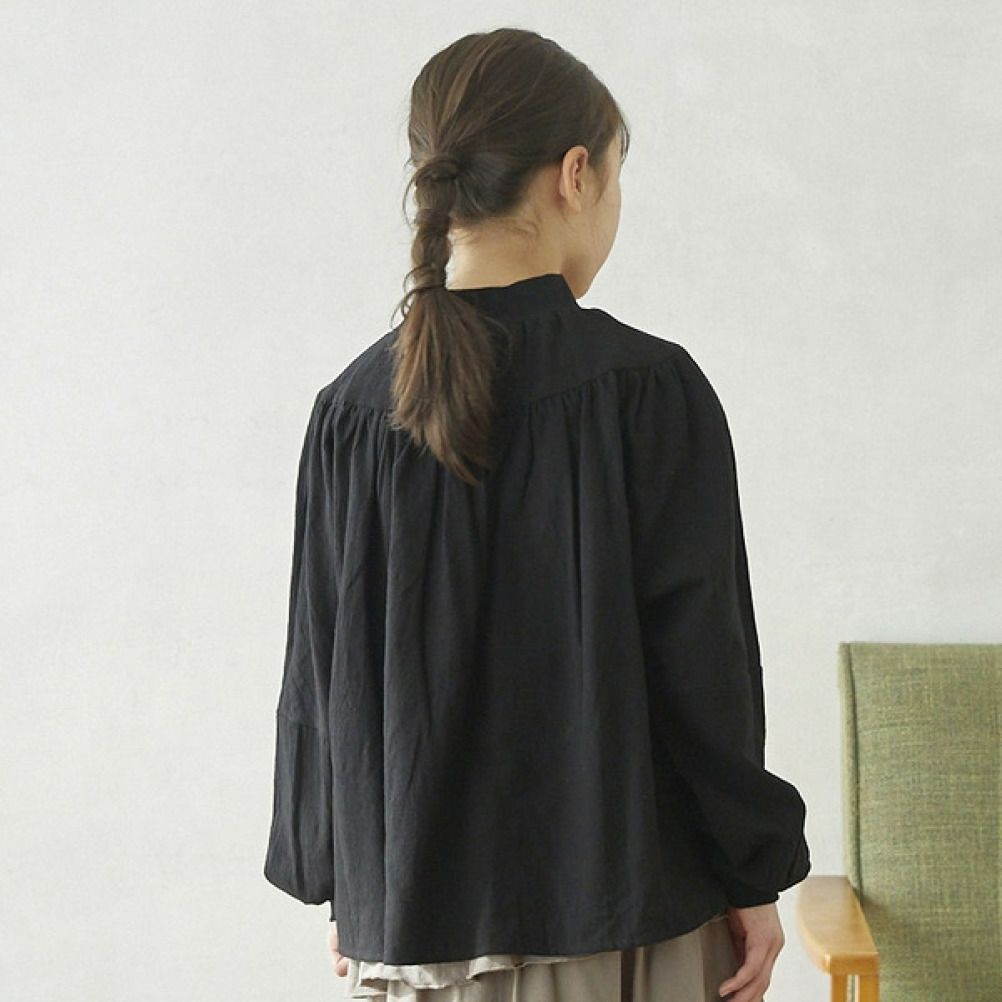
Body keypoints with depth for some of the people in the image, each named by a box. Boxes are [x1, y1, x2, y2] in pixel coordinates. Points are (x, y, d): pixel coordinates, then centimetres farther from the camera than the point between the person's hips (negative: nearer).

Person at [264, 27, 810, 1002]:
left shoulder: (352, 409, -1)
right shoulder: (650, 389, -12)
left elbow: (318, 674, 4)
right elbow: (704, 659, -10)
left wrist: (334, 886, 15)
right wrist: (757, 876, 1)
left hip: (414, 916, 3)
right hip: (624, 898, -3)